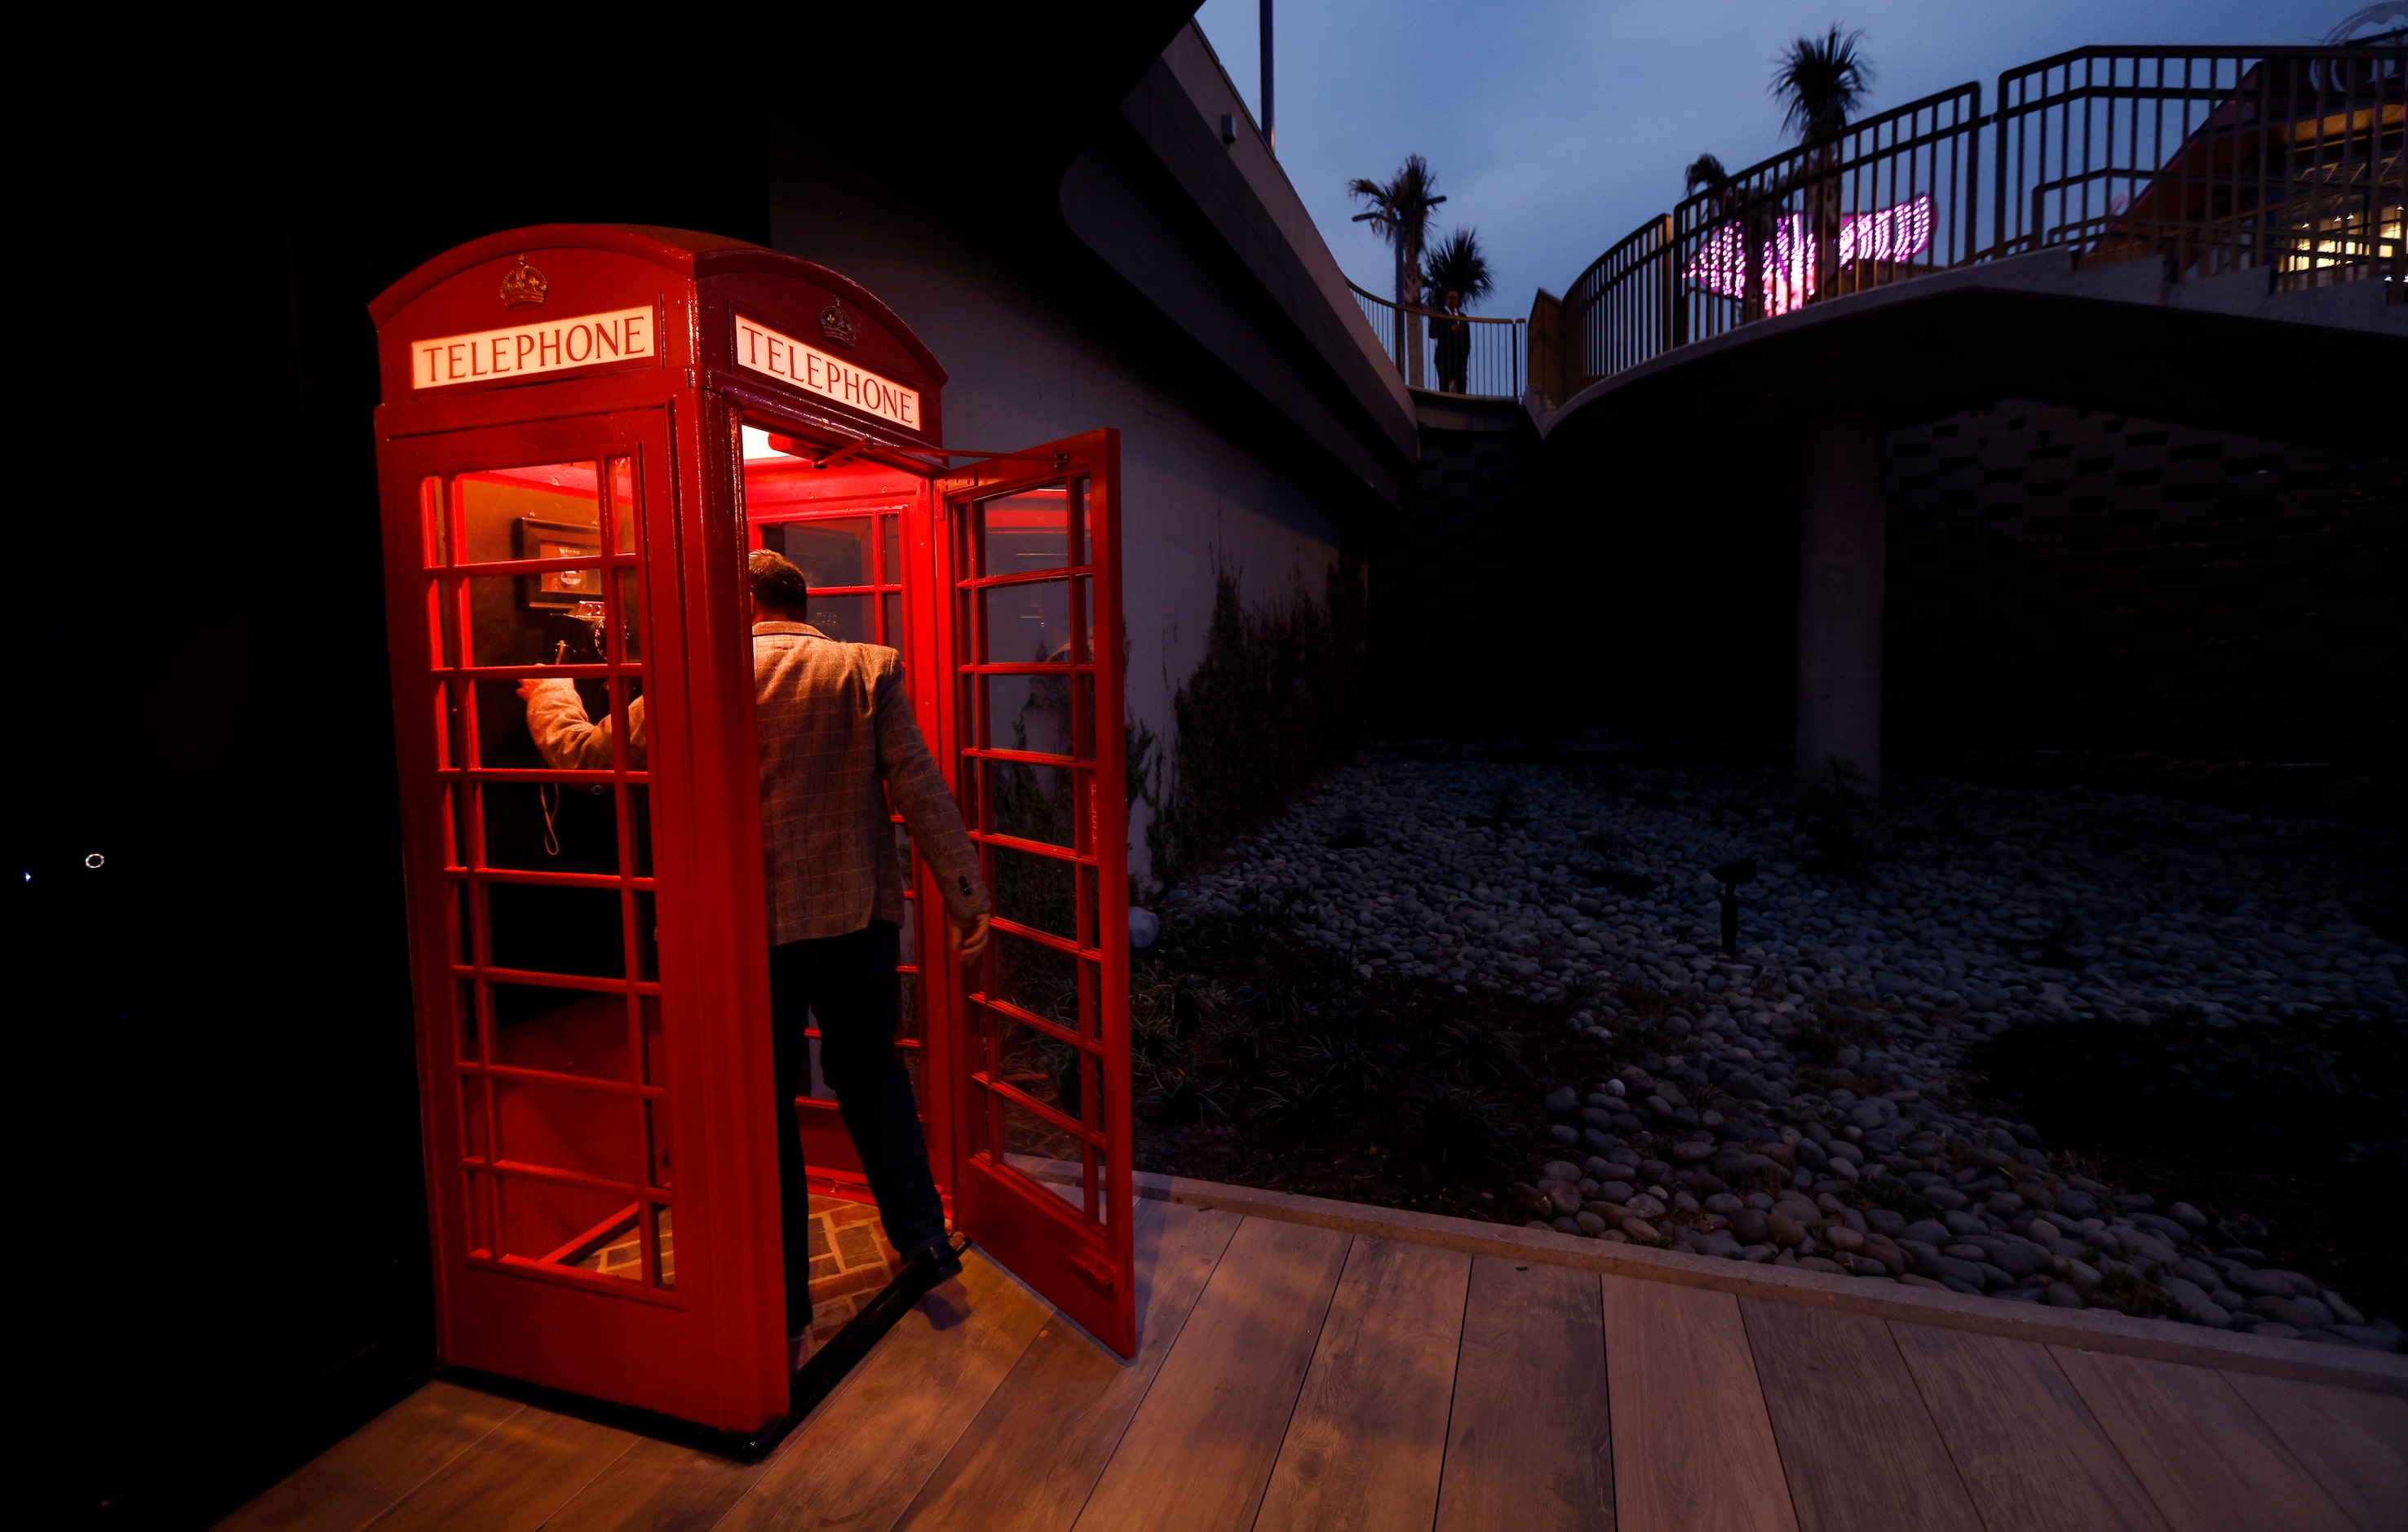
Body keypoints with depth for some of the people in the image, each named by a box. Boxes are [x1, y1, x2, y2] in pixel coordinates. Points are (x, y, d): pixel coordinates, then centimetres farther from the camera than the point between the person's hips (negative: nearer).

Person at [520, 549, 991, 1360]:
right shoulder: (868, 669, -2)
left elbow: (582, 752, 5)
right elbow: (922, 789, -7)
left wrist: (547, 693, 27)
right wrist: (965, 896, -3)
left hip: (756, 925, -2)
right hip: (861, 913, 3)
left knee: (766, 1104, 11)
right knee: (870, 1071, 21)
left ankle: (783, 1295, 24)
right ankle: (923, 1237, 29)